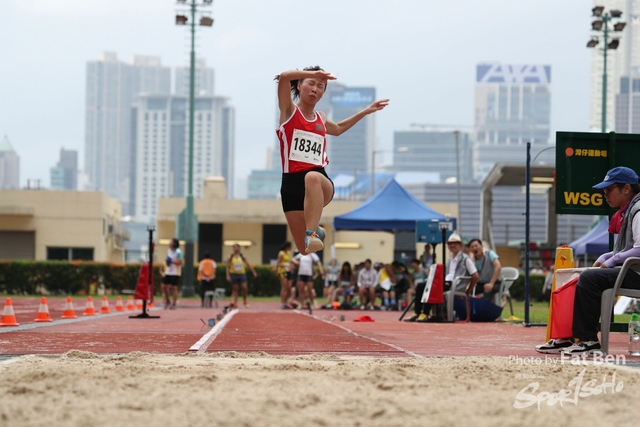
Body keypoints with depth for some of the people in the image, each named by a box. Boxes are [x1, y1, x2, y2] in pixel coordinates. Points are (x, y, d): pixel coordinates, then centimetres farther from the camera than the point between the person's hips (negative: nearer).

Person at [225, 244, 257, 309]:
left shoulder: (242, 256, 5)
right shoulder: (231, 257, 0)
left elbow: (248, 265, 8)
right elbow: (228, 267, 0)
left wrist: (254, 272, 6)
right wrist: (228, 275, -8)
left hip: (242, 274, 1)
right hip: (234, 274, -1)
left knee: (244, 287, -10)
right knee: (235, 289, 3)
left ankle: (245, 301, 6)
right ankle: (235, 302, 9)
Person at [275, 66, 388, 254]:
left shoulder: (321, 118, 19)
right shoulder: (289, 111, 6)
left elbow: (337, 129, 44)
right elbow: (284, 77, -13)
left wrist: (366, 111, 44)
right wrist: (313, 73, -21)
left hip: (319, 179, 2)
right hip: (291, 182, -2)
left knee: (312, 177, -40)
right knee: (306, 252, -8)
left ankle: (312, 234, -49)